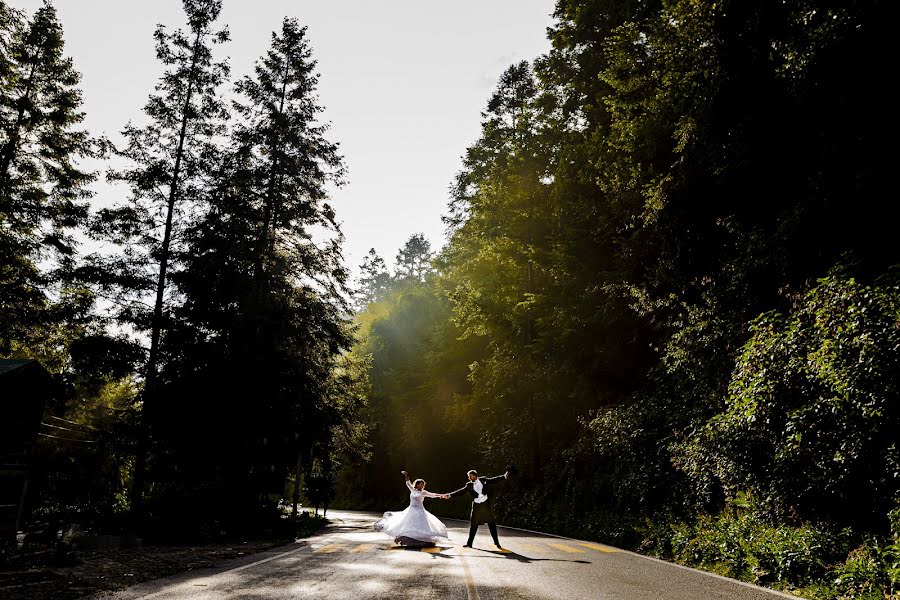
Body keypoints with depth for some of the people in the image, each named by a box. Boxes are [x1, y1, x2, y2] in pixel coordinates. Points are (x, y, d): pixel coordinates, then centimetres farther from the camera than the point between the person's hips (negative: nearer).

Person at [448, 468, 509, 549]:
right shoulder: (469, 485, 3)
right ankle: (469, 543, 15)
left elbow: (494, 480, 0)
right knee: (473, 525, 5)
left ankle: (497, 543, 13)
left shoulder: (483, 480, 2)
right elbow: (460, 491, 0)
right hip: (476, 506, 1)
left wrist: (504, 476, -13)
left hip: (486, 504, -1)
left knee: (492, 524, 5)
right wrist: (450, 495, -9)